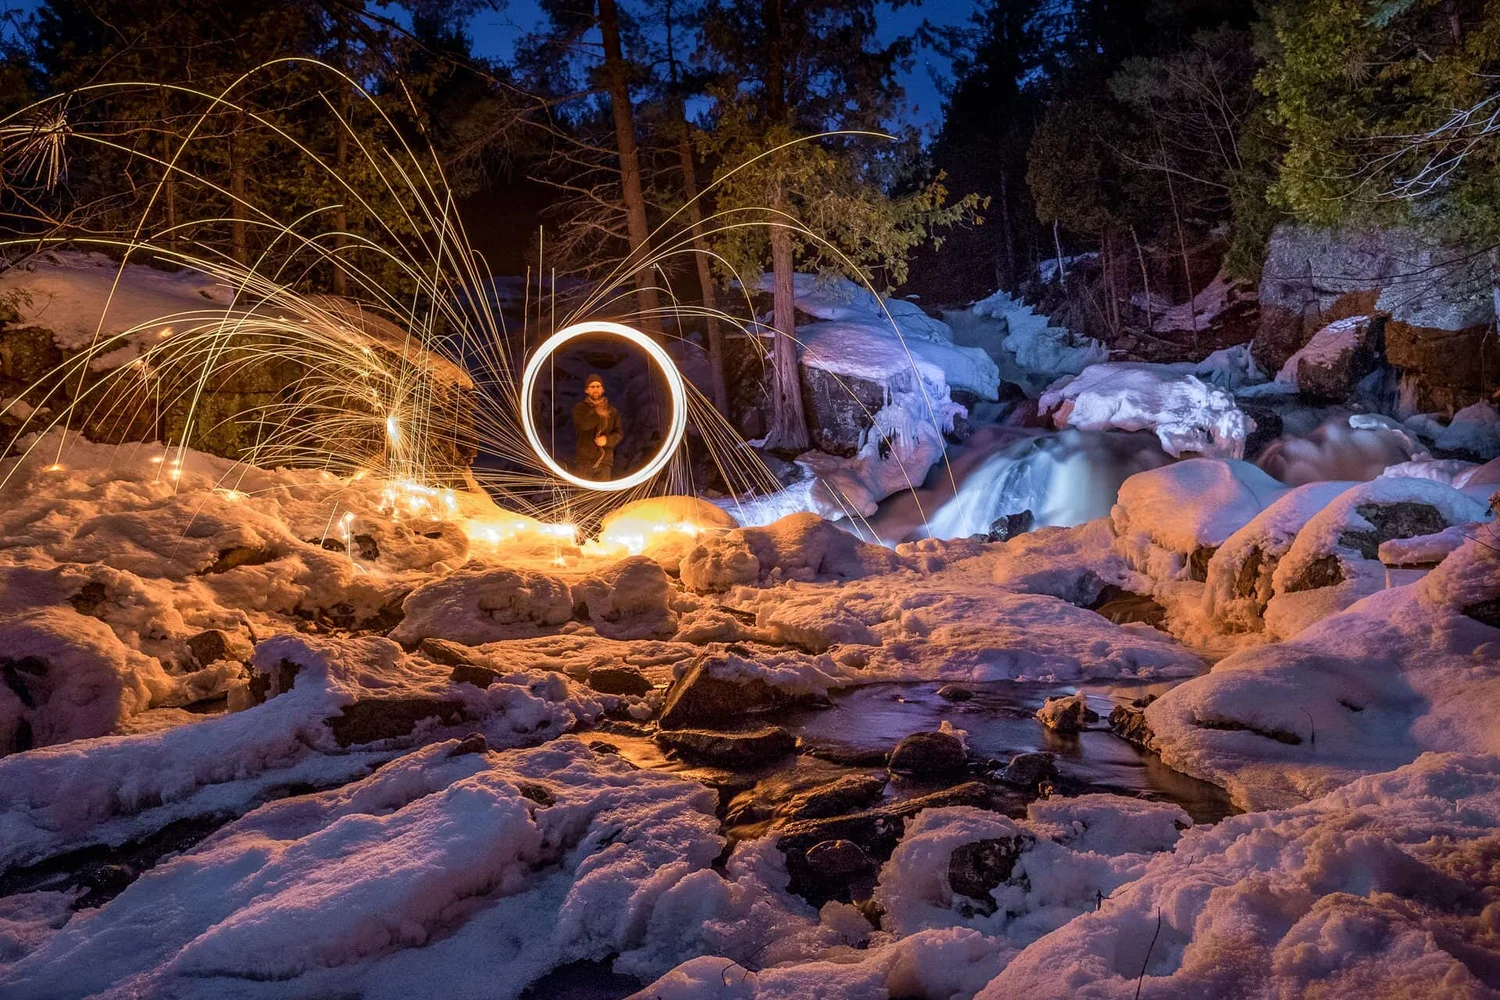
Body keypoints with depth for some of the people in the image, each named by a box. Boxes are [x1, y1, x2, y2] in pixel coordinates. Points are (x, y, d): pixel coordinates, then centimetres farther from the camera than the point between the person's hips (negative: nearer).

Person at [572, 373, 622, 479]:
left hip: (604, 462, 3)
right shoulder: (580, 408, 4)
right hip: (584, 460, -3)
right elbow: (582, 425, -15)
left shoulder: (612, 411, 13)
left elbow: (619, 434, 7)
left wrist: (607, 439, -12)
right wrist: (597, 414, -25)